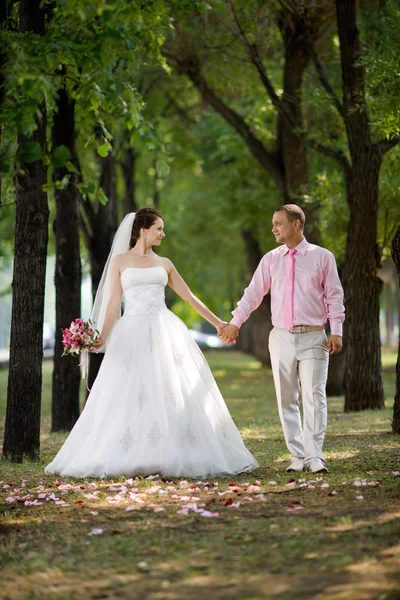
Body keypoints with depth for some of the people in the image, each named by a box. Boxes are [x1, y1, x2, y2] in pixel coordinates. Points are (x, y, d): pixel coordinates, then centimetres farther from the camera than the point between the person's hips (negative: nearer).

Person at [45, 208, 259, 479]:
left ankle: (175, 456, 3)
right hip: (133, 333, -3)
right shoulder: (120, 261, 7)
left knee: (176, 393, -3)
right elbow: (114, 303, 2)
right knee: (128, 397, -6)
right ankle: (131, 459, 0)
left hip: (164, 332, 3)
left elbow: (190, 297, 19)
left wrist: (217, 322, 19)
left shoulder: (164, 264, 15)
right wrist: (102, 337, -10)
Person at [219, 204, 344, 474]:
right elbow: (254, 293, 9)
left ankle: (314, 456, -10)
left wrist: (336, 331, -6)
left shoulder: (322, 257, 2)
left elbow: (334, 295, 2)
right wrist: (235, 322, 1)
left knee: (314, 396, -11)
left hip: (313, 337, -3)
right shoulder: (271, 259, 9)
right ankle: (298, 456, 9)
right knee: (286, 399, 3)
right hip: (281, 338, 3)